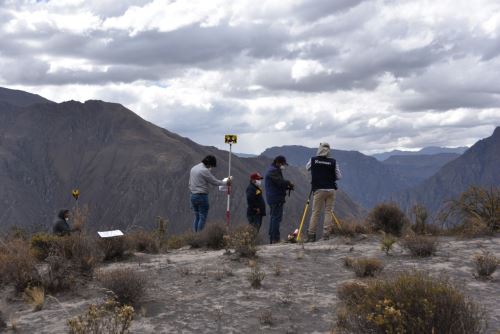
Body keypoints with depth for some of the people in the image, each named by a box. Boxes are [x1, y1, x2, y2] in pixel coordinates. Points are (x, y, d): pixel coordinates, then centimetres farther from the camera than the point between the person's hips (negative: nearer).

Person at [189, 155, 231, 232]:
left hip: (193, 196, 8)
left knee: (197, 217, 13)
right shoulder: (204, 170, -14)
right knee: (202, 218, -3)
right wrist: (226, 183, 5)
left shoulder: (193, 168, 13)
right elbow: (214, 182, -9)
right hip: (202, 196, -8)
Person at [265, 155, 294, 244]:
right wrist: (289, 183, -6)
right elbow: (280, 182, -23)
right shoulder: (273, 171, -13)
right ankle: (275, 239, -11)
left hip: (273, 199, 11)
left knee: (273, 217, 14)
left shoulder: (274, 170, 21)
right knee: (276, 217, -10)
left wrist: (287, 186, 7)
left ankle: (272, 238, 19)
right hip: (276, 199, -11)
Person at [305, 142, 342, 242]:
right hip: (331, 190, 0)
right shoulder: (333, 162, -2)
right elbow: (339, 176, 3)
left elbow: (307, 167, 19)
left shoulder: (313, 160, -2)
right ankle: (326, 235, 0)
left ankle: (311, 235, 1)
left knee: (315, 212, 3)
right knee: (329, 211, 4)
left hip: (318, 190, 0)